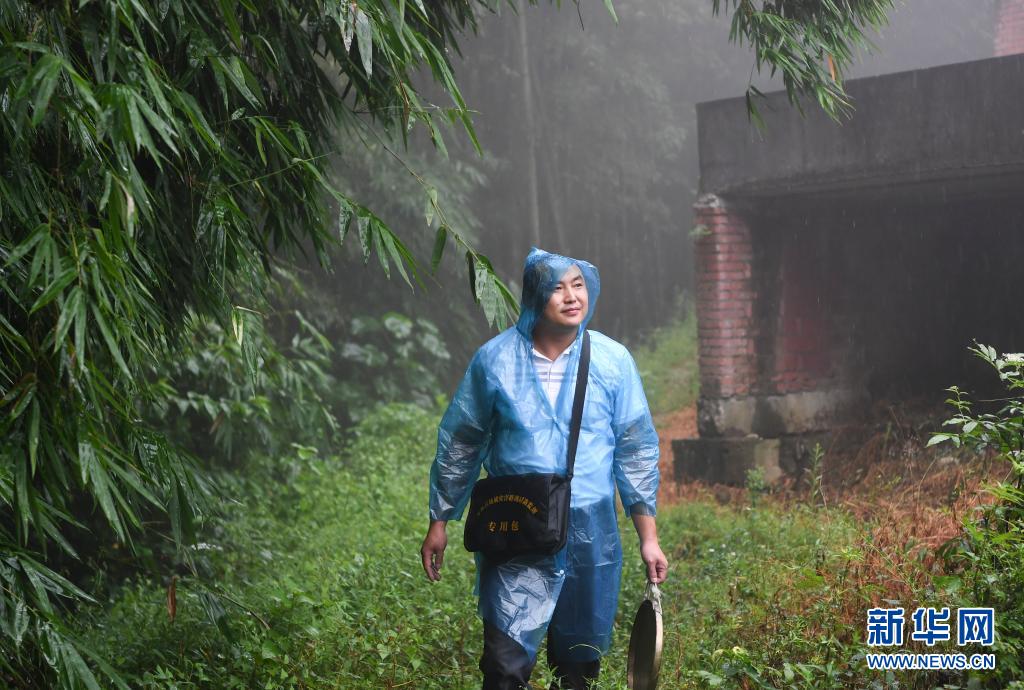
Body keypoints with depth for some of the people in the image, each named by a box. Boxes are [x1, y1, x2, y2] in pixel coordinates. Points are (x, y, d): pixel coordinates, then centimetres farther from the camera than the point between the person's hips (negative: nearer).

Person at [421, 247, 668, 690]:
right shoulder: (495, 359, -3)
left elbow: (637, 451, 6)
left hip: (591, 536, 2)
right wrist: (439, 522, 9)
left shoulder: (613, 361, 0)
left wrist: (648, 537, 3)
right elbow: (459, 443, 7)